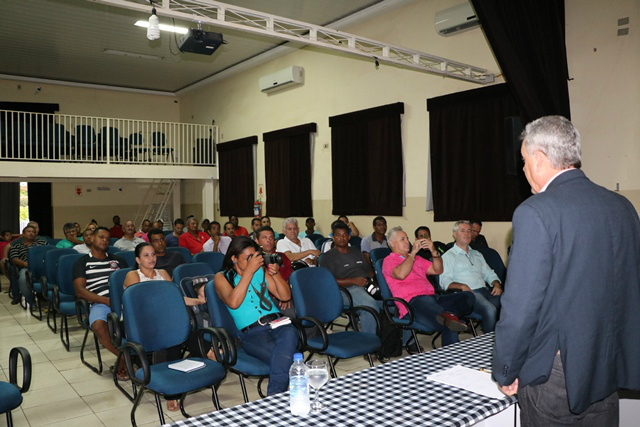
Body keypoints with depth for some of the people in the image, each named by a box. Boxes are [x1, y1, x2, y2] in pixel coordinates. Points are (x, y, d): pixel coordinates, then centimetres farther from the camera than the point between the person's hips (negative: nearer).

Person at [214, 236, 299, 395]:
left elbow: (285, 296, 16)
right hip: (251, 333, -3)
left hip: (277, 323, 4)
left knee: (290, 333, -35)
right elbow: (233, 302, -12)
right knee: (287, 359, -34)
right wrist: (249, 270, -13)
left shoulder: (261, 270, 20)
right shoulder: (222, 277, 9)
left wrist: (275, 274, -1)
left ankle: (274, 395, -29)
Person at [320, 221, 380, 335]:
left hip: (366, 285, 6)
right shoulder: (328, 257, 7)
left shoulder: (356, 252, 28)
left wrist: (370, 277, 3)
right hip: (347, 289, -6)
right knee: (370, 306, -35)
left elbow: (369, 270, 29)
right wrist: (354, 281, -13)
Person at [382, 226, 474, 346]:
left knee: (469, 296, -20)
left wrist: (434, 252, 8)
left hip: (433, 297, 8)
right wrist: (413, 252, -6)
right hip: (412, 302, -8)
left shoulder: (417, 259, 34)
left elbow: (438, 270, 25)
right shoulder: (389, 260, 9)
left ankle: (448, 316, -43)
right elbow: (401, 274, -14)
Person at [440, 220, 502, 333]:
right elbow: (445, 281, -3)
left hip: (484, 290, 6)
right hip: (467, 293, -6)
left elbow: (489, 273, 27)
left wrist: (497, 284, 4)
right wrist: (462, 286, -22)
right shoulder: (448, 256, 9)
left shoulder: (477, 254, 30)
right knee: (490, 310, -34)